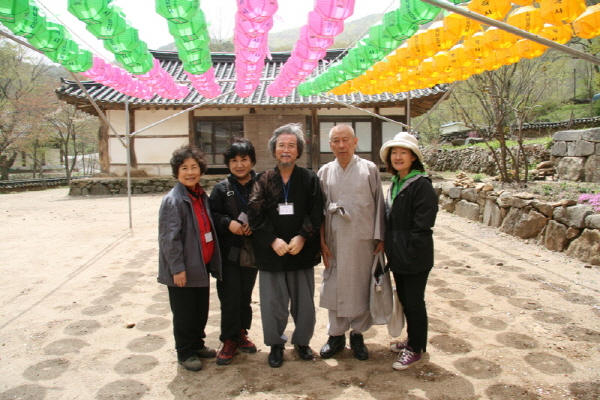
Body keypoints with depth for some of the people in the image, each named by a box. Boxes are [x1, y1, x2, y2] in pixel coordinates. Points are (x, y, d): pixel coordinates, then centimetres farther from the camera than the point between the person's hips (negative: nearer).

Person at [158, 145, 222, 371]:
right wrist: (177, 268, -20)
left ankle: (197, 344, 37)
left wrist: (213, 262, 13)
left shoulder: (202, 196, 8)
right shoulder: (173, 200, -16)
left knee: (201, 310, 18)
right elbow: (169, 238, -19)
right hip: (183, 270, -7)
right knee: (184, 314, 7)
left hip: (202, 266, 7)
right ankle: (185, 353, 24)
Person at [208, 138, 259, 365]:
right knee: (229, 296, 0)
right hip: (228, 252, -1)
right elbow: (211, 215, -1)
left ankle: (241, 333, 32)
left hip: (252, 250, 1)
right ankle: (229, 340, 16)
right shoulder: (222, 189, -1)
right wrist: (228, 223, -17)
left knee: (245, 295, 14)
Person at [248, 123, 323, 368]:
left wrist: (302, 237, -17)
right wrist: (273, 240, -16)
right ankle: (276, 344, 27)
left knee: (304, 301, 9)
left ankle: (302, 341, 32)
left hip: (302, 252, 0)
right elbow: (255, 215, -5)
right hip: (270, 253, 0)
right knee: (273, 302, 7)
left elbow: (316, 214, -4)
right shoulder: (263, 181, 3)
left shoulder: (310, 179, 2)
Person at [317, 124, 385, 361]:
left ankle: (358, 334, 25)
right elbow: (319, 209, 6)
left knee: (362, 287, 7)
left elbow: (379, 205, 1)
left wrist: (379, 237, -2)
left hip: (364, 241, -1)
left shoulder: (369, 169, -1)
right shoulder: (325, 172, 5)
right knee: (335, 288, 8)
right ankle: (336, 335, 25)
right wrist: (322, 241, 1)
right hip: (335, 241, 2)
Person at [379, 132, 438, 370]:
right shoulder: (395, 183, 11)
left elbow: (422, 224, -20)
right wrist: (389, 245, 10)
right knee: (405, 300, 19)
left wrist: (410, 251, -18)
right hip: (397, 256, 8)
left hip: (415, 258, -8)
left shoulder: (421, 185, -16)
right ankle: (413, 340, 36)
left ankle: (416, 350, 21)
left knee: (414, 302, 4)